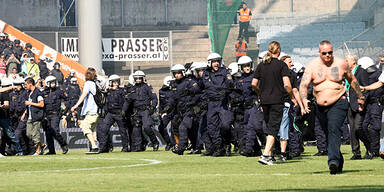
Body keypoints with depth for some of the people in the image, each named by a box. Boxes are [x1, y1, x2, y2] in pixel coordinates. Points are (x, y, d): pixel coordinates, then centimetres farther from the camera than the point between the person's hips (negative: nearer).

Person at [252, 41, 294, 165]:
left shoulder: (261, 65, 7)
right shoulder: (281, 65, -6)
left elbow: (254, 84, 7)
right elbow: (287, 85, -13)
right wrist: (292, 96, 2)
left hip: (264, 101, 5)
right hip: (277, 101, -5)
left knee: (269, 128, 17)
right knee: (273, 128, -5)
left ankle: (270, 154, 19)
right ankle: (265, 155, -17)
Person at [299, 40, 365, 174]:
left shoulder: (341, 64, 0)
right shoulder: (312, 66, -1)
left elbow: (352, 80, 15)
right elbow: (303, 84, -9)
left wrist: (360, 97, 21)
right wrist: (304, 100, -26)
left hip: (338, 103, -3)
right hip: (320, 106, 3)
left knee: (334, 130, -21)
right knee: (328, 133, 13)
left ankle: (333, 160, -33)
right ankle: (339, 161, 29)